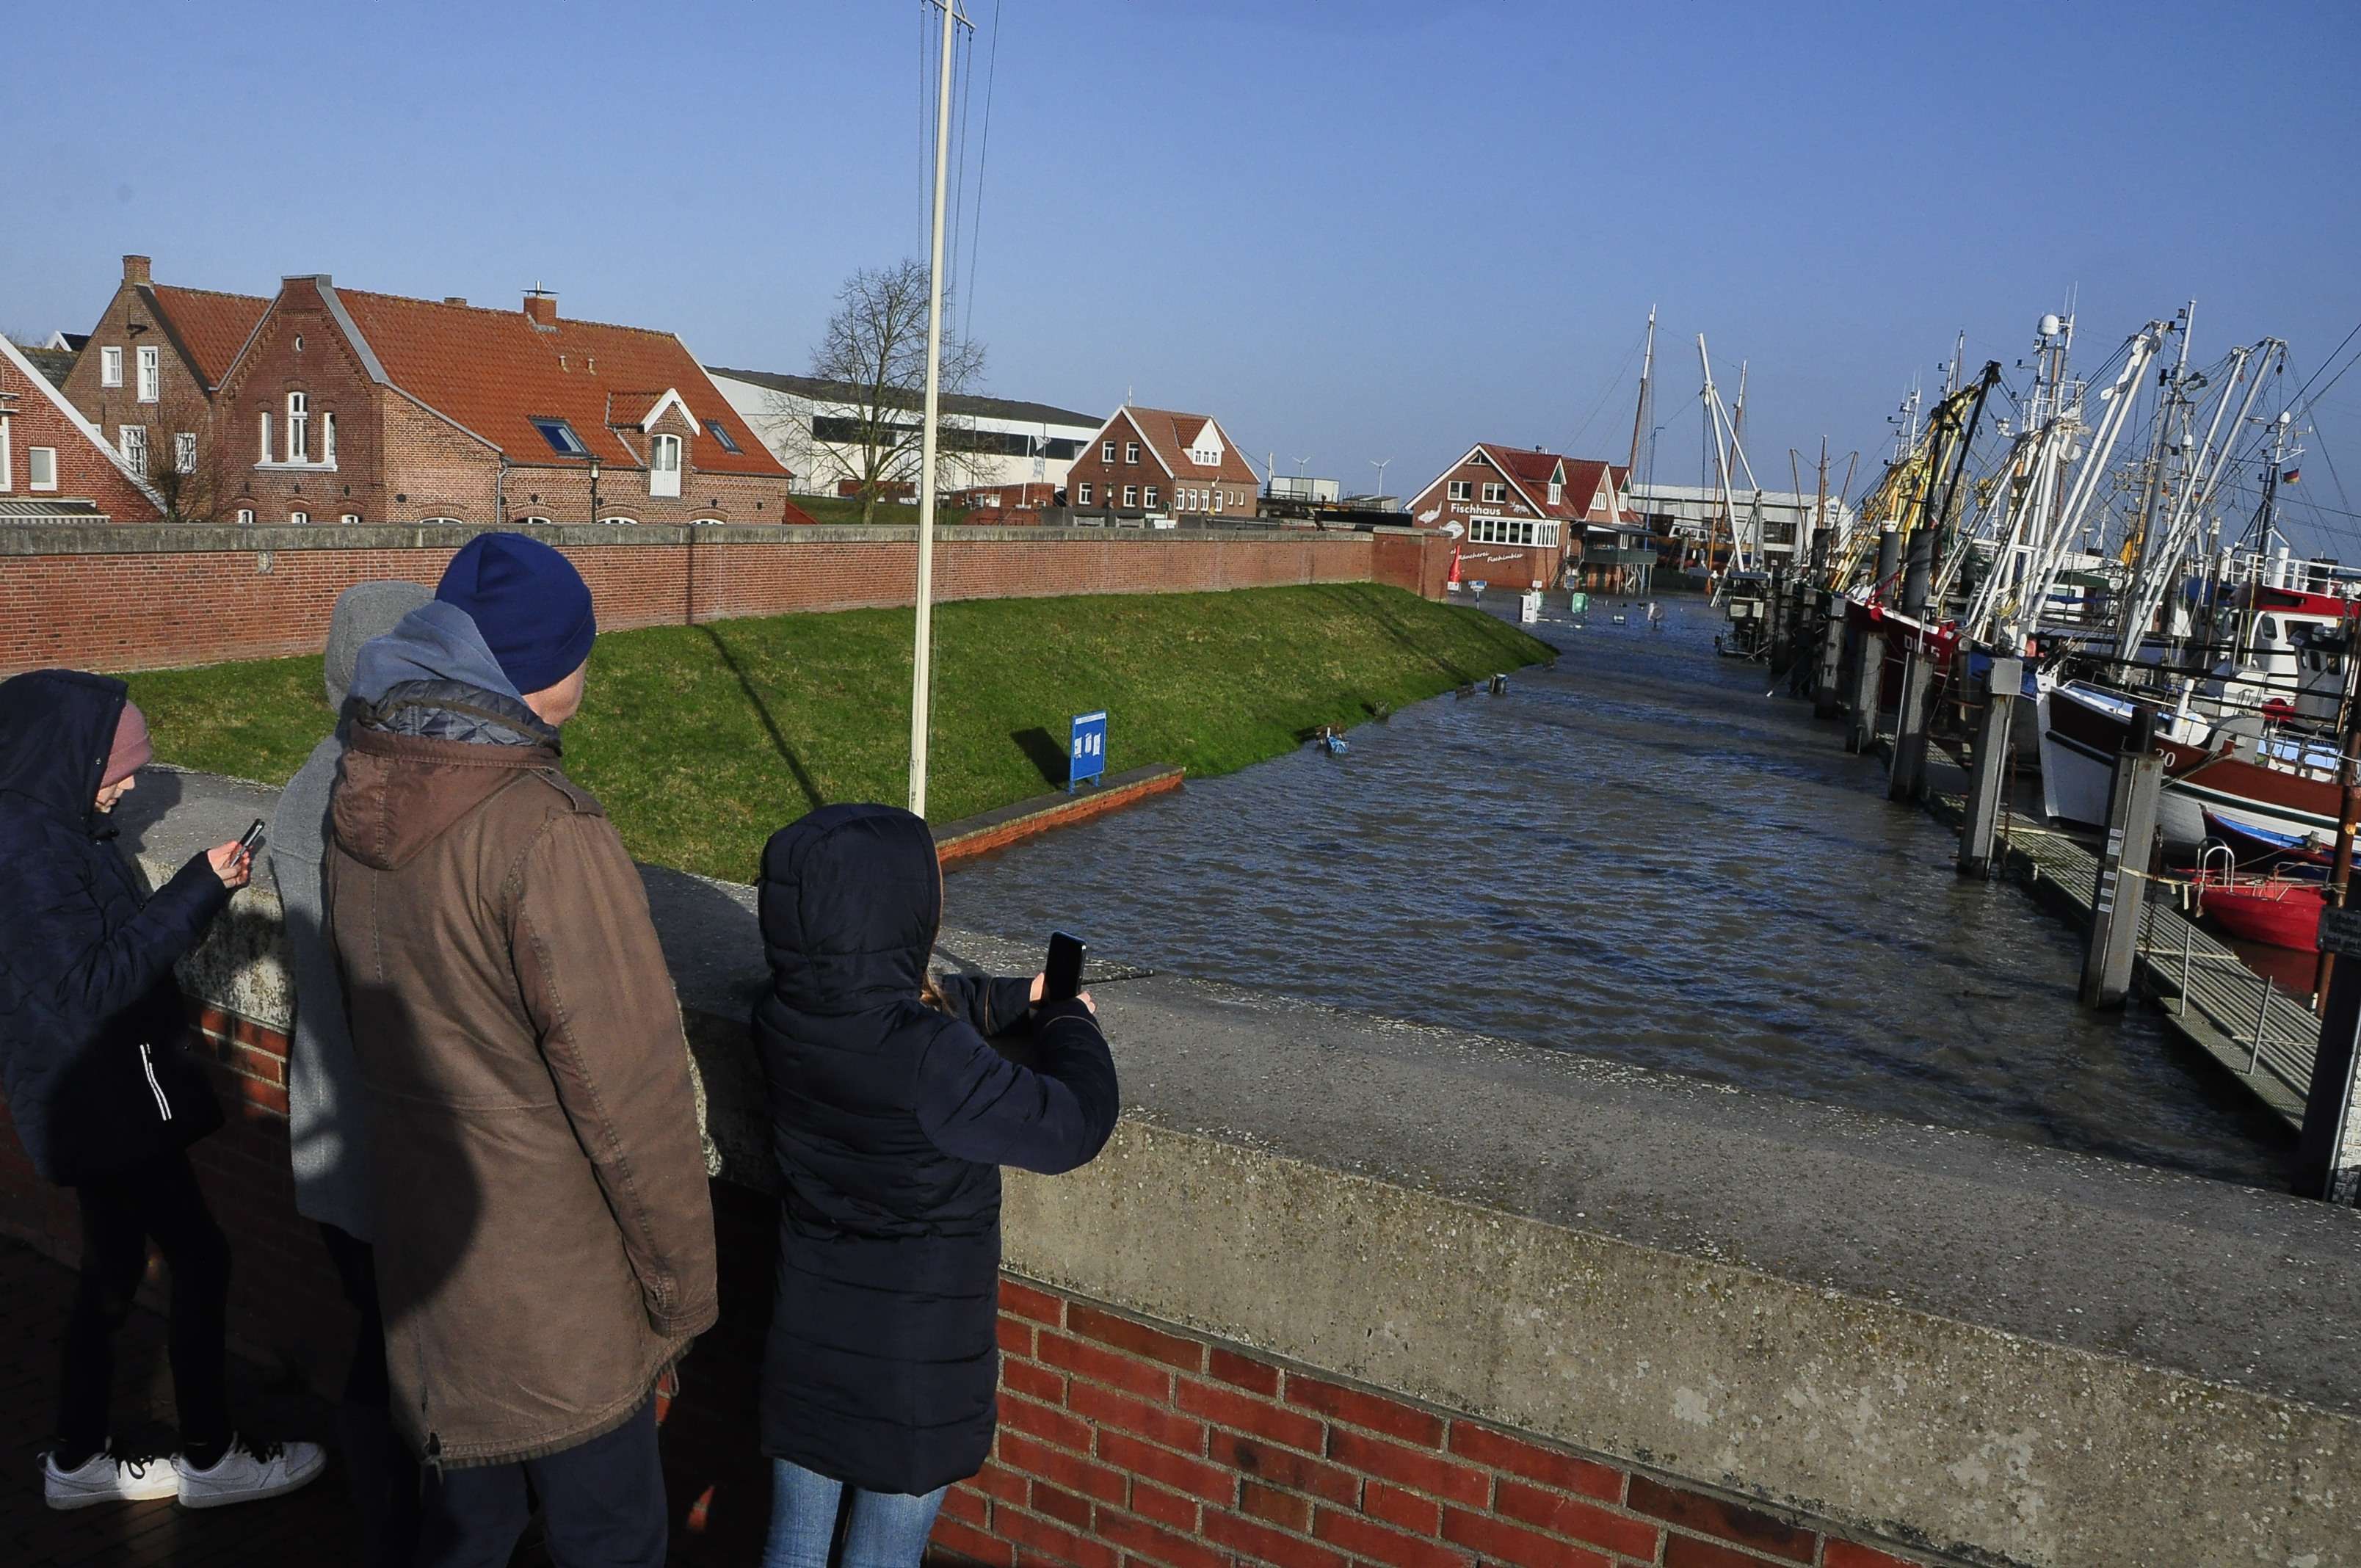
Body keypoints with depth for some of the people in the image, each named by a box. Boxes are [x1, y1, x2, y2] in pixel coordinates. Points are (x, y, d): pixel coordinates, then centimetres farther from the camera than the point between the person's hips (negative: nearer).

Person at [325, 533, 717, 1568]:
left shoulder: (359, 806, 0)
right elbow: (626, 1088, -23)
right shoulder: (546, 832, -26)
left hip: (420, 1253, 8)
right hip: (557, 1289, -7)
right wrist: (683, 1286, -11)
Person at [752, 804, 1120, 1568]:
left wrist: (1020, 998, 15)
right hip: (914, 1359, -6)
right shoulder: (931, 1058, -33)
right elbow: (1073, 1127, -20)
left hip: (807, 1341, 6)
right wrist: (1069, 1023, -2)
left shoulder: (783, 1017, -11)